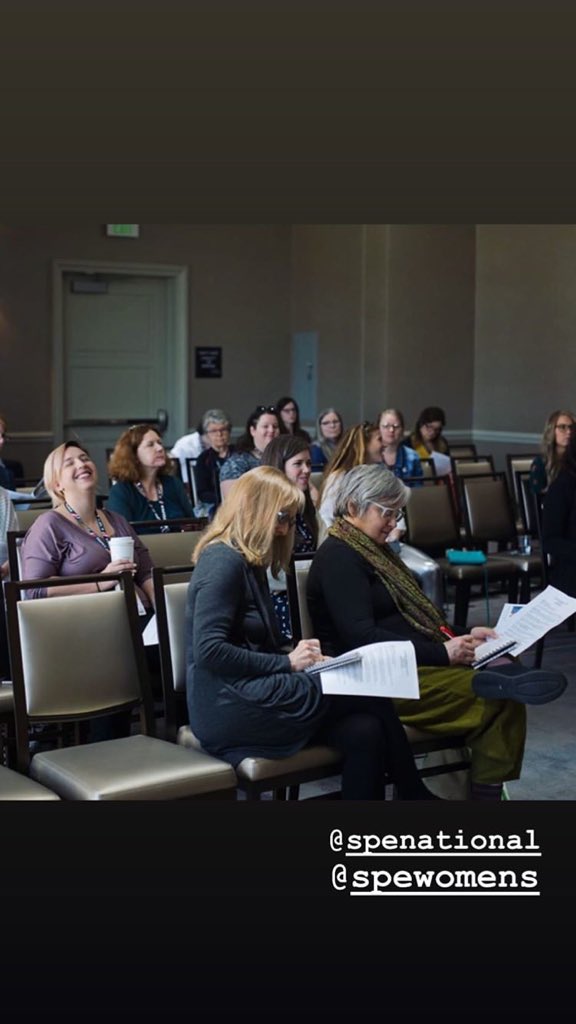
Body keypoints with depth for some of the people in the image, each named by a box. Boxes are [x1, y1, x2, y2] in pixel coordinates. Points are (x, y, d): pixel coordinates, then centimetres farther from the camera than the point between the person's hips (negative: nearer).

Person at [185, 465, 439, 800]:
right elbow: (209, 651, -21)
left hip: (250, 692, 9)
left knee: (364, 732, -13)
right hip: (229, 709, -9)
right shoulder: (222, 561, -11)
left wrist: (303, 657, 0)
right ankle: (414, 794, 9)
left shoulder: (249, 562, 19)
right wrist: (286, 662, -13)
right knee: (369, 695, -9)